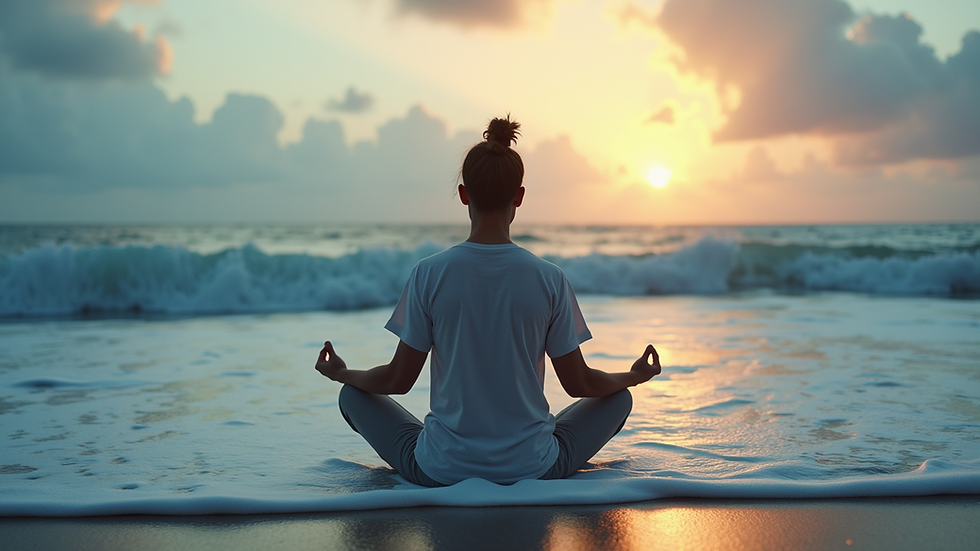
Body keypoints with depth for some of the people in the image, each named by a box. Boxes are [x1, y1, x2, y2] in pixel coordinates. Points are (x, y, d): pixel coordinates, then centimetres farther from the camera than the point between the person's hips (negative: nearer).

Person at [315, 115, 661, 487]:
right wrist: (634, 375, 20)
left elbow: (398, 380, -2)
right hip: (533, 468, 1)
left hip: (440, 470, 0)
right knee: (619, 397, 23)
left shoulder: (429, 274, -11)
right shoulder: (549, 278, -10)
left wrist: (341, 373, 18)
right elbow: (578, 384, -1)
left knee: (353, 395, 22)